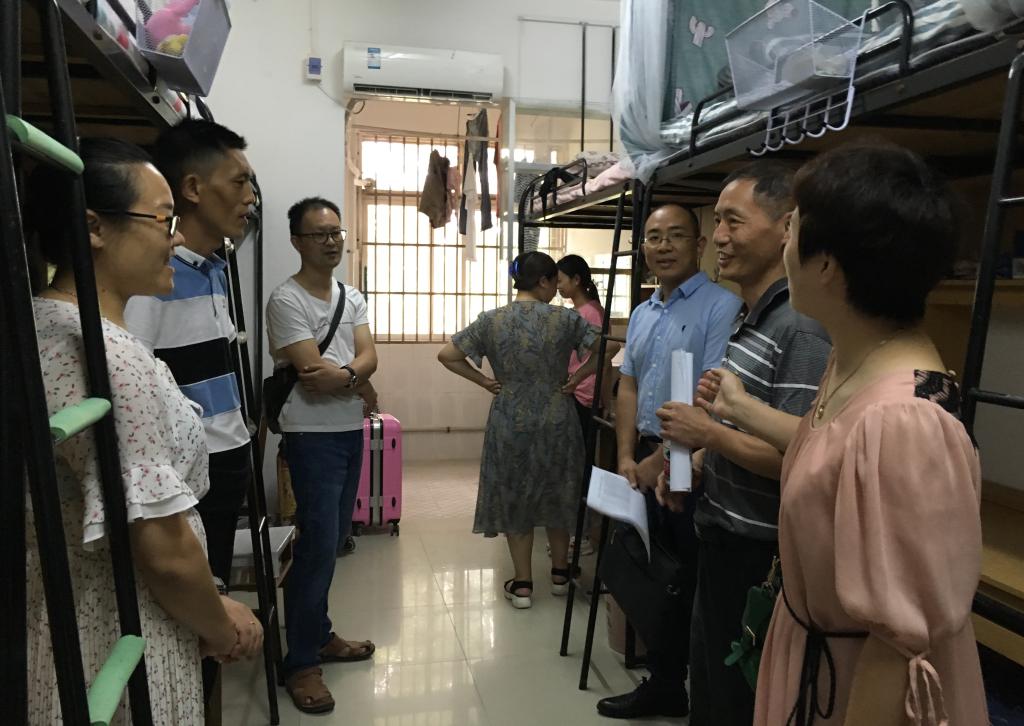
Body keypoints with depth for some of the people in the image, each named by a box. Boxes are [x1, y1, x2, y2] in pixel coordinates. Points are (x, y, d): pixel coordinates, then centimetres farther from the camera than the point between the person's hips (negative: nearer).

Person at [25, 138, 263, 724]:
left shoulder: (41, 327, 3)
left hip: (64, 627, 9)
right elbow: (164, 551, -26)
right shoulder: (112, 357, -27)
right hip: (121, 653, -8)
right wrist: (222, 628, -7)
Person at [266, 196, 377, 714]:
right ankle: (300, 663, 8)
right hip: (313, 437, -7)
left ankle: (319, 635, 30)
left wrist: (342, 373, -21)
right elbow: (316, 377, -19)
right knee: (317, 547, -6)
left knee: (331, 543, 15)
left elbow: (369, 358, -1)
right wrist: (360, 383, -5)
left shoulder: (351, 297, 11)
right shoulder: (287, 300, -12)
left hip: (351, 432, 7)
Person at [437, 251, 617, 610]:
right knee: (556, 497, 18)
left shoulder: (491, 321, -4)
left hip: (510, 424, 0)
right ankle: (560, 573, 32)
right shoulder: (564, 318, -8)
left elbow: (447, 356, -4)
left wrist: (485, 381, 1)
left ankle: (522, 584, 18)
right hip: (556, 422, 0)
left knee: (515, 499, 13)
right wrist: (578, 377, -3)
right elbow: (609, 346, -10)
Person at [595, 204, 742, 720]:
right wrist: (627, 457, 1)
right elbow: (628, 389, 12)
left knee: (697, 587, 5)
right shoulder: (641, 315, 12)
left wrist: (659, 461, -15)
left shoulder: (721, 306, -13)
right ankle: (664, 683, 36)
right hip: (647, 461, 8)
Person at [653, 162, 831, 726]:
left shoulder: (800, 326, -23)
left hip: (758, 555, -9)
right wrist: (693, 461, 7)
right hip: (723, 537, 9)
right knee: (709, 675, 26)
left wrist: (706, 433, -20)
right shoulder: (747, 317, 8)